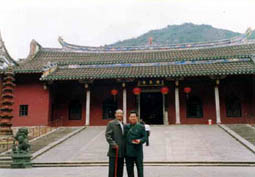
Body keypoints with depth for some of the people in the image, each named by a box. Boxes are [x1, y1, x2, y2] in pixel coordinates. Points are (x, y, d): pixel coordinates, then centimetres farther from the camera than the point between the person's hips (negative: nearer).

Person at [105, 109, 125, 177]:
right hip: (114, 151, -6)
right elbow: (107, 135, -10)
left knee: (120, 169, 11)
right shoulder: (111, 123, -3)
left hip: (122, 151, 6)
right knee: (112, 169, -2)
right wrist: (113, 144, -19)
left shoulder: (124, 125, 15)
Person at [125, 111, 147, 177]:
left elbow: (145, 137, 0)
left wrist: (140, 140, -20)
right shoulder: (126, 127, 9)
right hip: (128, 152, 3)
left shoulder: (141, 127, 2)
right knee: (129, 169, 9)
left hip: (138, 152, -3)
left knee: (140, 168, 1)